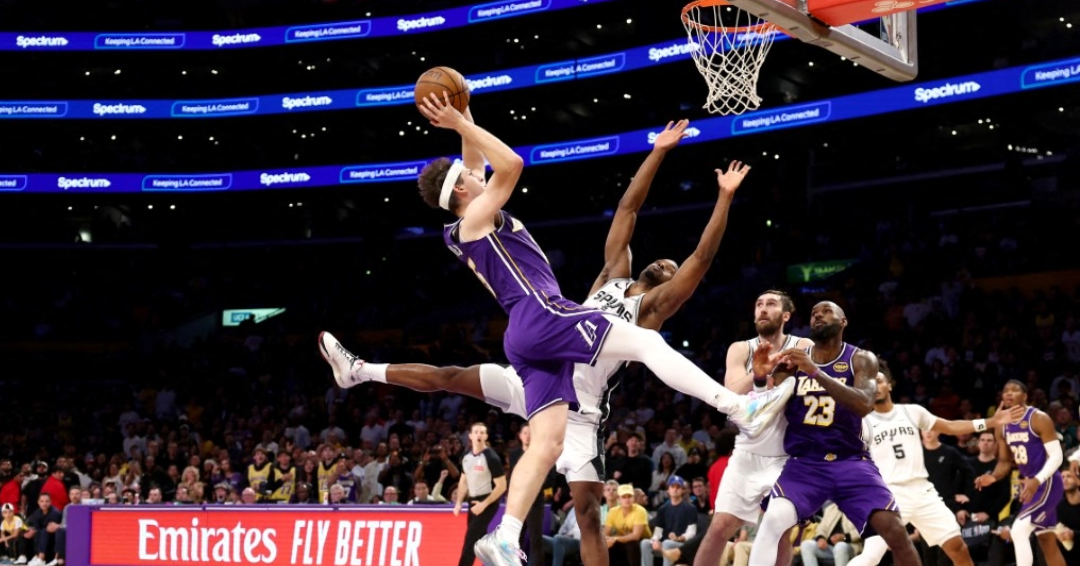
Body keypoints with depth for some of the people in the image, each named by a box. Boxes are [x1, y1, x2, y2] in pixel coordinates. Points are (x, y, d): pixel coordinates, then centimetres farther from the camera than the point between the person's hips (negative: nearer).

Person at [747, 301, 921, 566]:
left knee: (895, 530, -15)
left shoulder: (861, 359, -1)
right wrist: (763, 375, -18)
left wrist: (816, 372, -29)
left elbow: (864, 404, -20)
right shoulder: (793, 360, 5)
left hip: (850, 462, -1)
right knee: (773, 520, -26)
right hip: (804, 463, 1)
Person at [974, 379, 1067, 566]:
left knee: (1018, 530, -20)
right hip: (1030, 484, 8)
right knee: (1047, 542, 12)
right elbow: (1005, 461, 15)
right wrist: (994, 477, -7)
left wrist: (1037, 480, -33)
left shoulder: (1039, 419, -16)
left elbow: (1056, 456, -19)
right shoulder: (1002, 426, 6)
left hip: (1047, 483, -8)